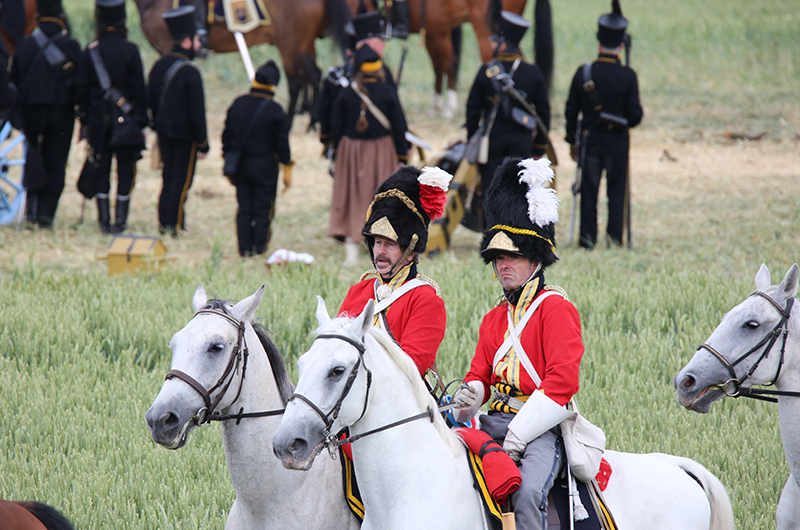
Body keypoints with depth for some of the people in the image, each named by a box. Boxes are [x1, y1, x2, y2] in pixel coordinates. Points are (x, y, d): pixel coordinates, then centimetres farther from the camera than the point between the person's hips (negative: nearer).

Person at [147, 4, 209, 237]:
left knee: (169, 178, 16)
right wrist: (203, 144, -12)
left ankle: (164, 223, 18)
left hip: (164, 132, 7)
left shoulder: (159, 66, 6)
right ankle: (174, 226, 2)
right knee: (182, 181, 0)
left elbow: (151, 102, 14)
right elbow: (197, 110, -17)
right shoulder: (190, 72, -19)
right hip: (185, 135, -7)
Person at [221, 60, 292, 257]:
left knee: (244, 208, 10)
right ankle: (259, 249, 6)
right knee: (263, 209, 5)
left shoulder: (237, 104, 1)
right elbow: (282, 142, -9)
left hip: (240, 165, 4)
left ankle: (245, 248, 10)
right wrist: (287, 168, 0)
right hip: (264, 166, -4)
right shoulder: (274, 110, -13)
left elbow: (227, 135, 8)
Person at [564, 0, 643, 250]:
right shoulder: (627, 76, -11)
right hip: (617, 141, -1)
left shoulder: (583, 73, -5)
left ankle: (588, 237, 7)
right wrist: (631, 117, 14)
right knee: (617, 190, 8)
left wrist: (572, 141, 11)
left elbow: (571, 111, 0)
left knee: (589, 190, 8)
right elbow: (635, 115, -10)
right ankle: (614, 236, 1)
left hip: (590, 138, 1)